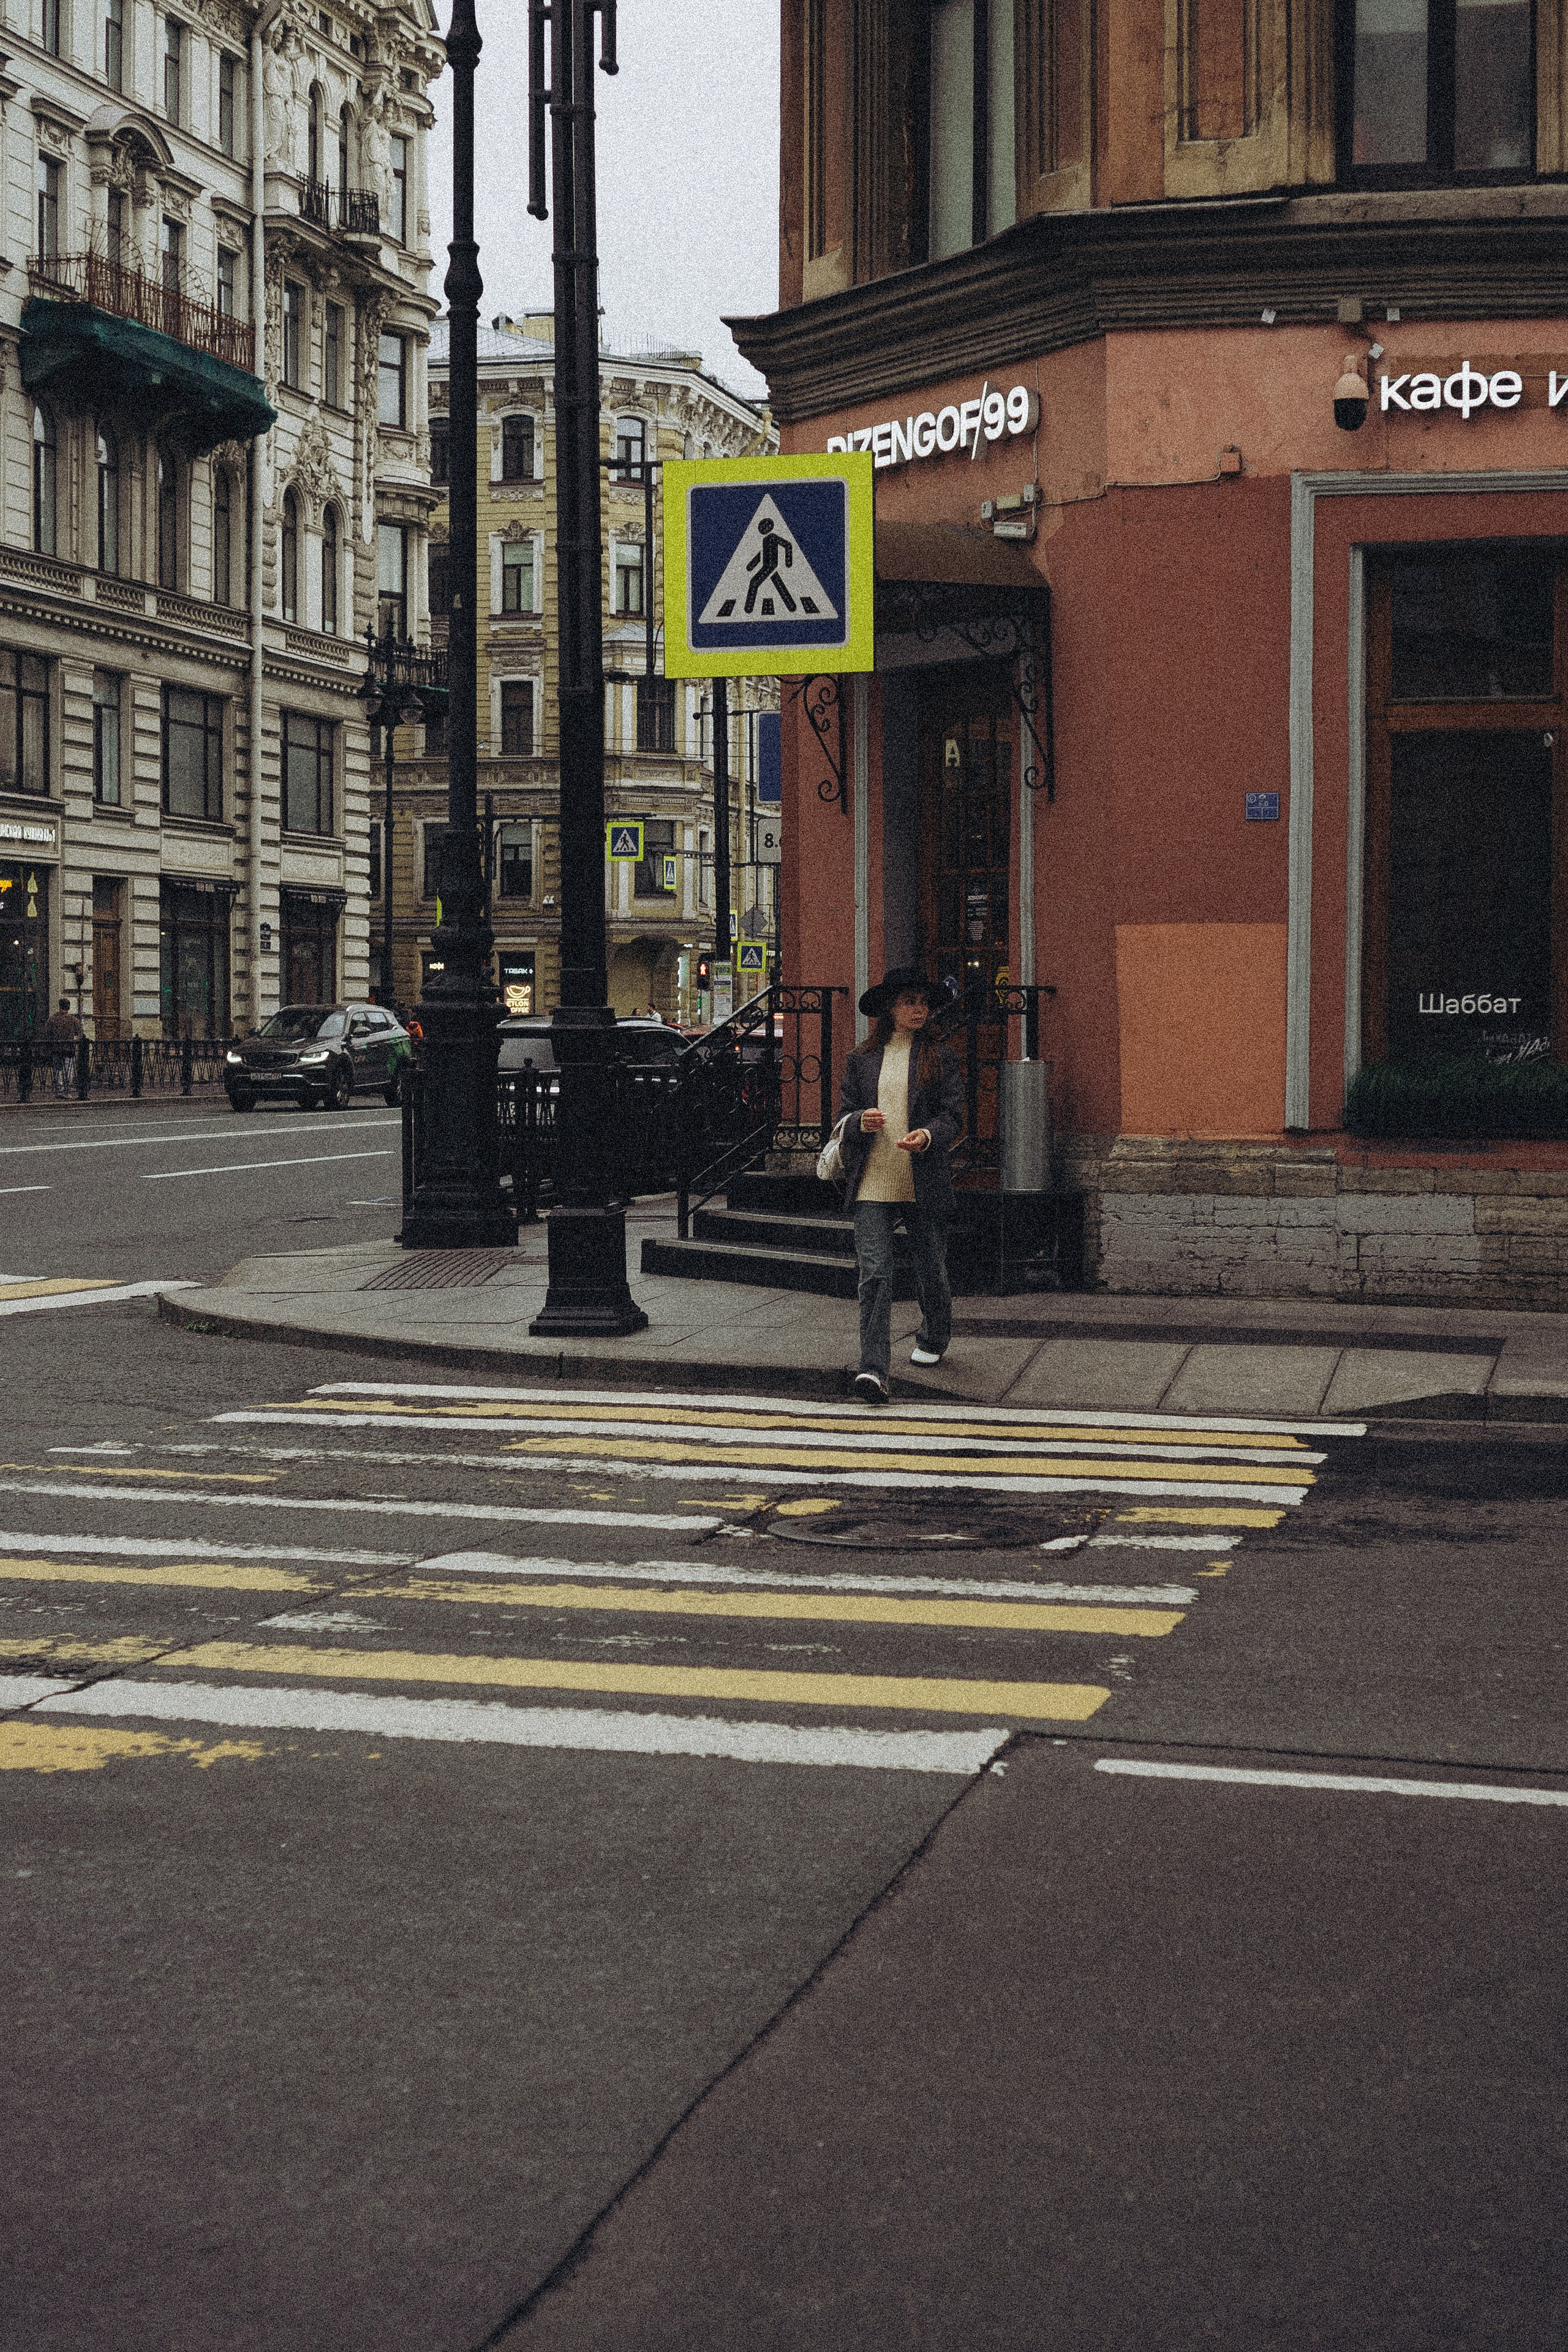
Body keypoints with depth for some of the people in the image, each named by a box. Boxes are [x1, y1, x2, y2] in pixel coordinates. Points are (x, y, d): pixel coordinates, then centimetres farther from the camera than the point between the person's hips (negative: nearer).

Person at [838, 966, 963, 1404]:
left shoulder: (939, 1059, 5)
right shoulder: (861, 1059, 9)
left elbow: (953, 1116, 0)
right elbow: (844, 1114, 12)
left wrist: (927, 1136, -20)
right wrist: (861, 1121, -12)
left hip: (925, 1184, 0)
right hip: (872, 1185, 0)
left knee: (931, 1271, 13)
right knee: (874, 1274, -12)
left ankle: (933, 1340, 41)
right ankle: (873, 1369, -19)